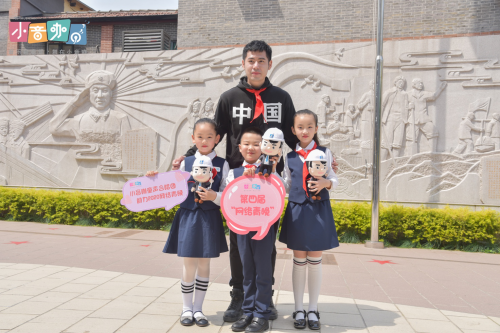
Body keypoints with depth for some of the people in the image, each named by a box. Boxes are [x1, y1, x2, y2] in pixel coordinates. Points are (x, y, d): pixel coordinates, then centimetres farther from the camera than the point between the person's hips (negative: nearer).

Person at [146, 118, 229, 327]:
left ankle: (198, 308, 25)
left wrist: (214, 196, -21)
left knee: (204, 265, 9)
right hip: (188, 217, 0)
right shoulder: (186, 163, 4)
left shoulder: (222, 165, 0)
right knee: (189, 266, 3)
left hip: (209, 219, 0)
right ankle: (187, 308, 23)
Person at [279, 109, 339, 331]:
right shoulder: (290, 157, 6)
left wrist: (325, 183, -15)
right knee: (299, 261, 9)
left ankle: (313, 310, 21)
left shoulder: (324, 152, 3)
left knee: (315, 262, 7)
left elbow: (333, 180, 6)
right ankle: (299, 310, 22)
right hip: (296, 210, 1)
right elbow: (286, 186, 8)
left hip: (319, 211, -1)